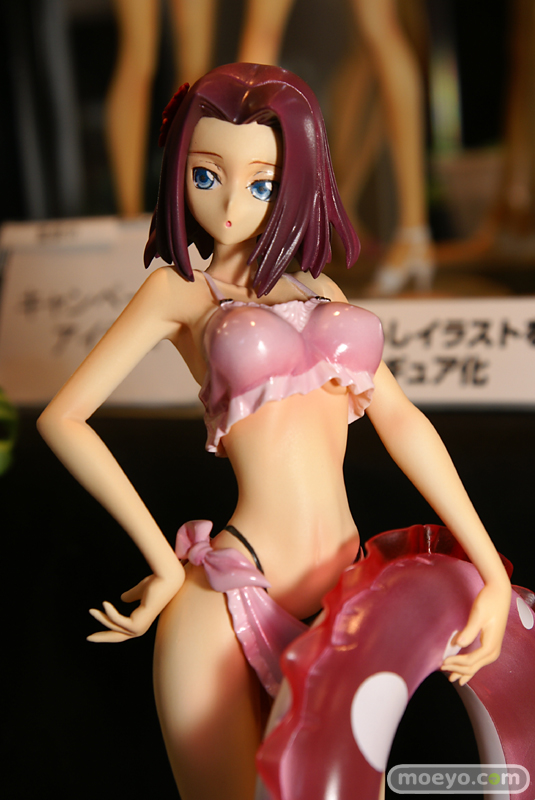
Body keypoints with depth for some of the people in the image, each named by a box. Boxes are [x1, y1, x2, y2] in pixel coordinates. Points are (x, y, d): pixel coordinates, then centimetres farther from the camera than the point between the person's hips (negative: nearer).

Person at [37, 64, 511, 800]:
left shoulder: (319, 291, 14)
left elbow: (401, 420, 9)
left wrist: (494, 573, 3)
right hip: (227, 603, -4)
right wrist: (165, 565, -3)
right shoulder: (180, 292, 3)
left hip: (341, 601, 4)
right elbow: (63, 418, -2)